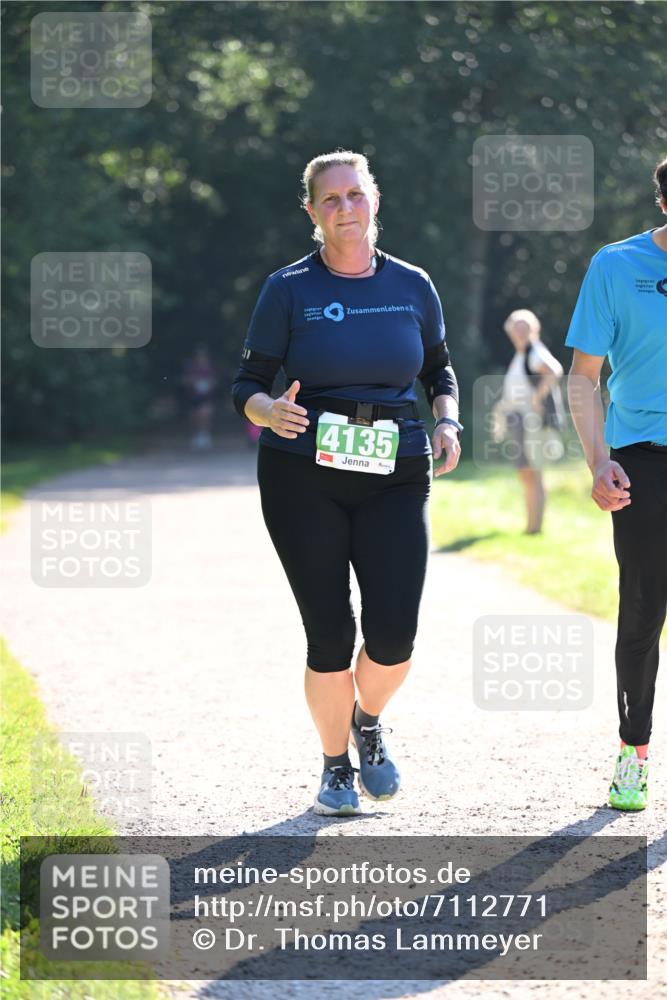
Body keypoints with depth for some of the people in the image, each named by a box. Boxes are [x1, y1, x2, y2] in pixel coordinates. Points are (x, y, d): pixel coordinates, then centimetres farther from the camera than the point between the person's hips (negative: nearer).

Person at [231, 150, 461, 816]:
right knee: (329, 635, -2)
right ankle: (336, 764, 20)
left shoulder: (412, 286, 7)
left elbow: (439, 369, 21)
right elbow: (248, 385, 2)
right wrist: (271, 411, -21)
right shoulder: (289, 289, 0)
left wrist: (447, 421, 1)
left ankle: (367, 721, 23)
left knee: (394, 635, -9)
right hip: (304, 479, -2)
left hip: (396, 478, 2)